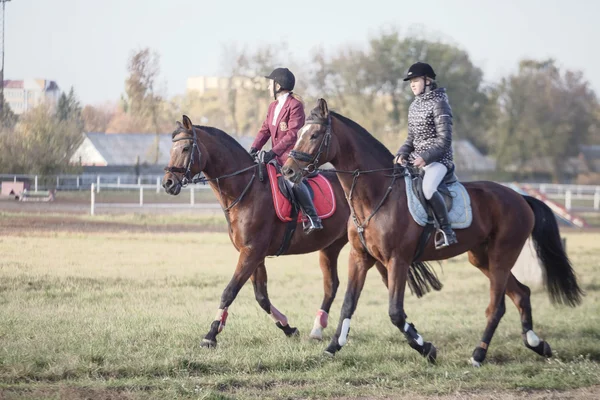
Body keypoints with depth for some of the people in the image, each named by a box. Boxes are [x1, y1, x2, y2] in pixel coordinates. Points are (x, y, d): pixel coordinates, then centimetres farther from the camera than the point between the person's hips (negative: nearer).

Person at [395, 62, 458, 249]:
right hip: (416, 158, 9)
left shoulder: (439, 104, -11)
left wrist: (426, 157, -25)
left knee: (428, 188, -36)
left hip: (438, 159, -9)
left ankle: (446, 230, -25)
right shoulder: (415, 105, 13)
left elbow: (444, 139, -15)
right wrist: (402, 153, -1)